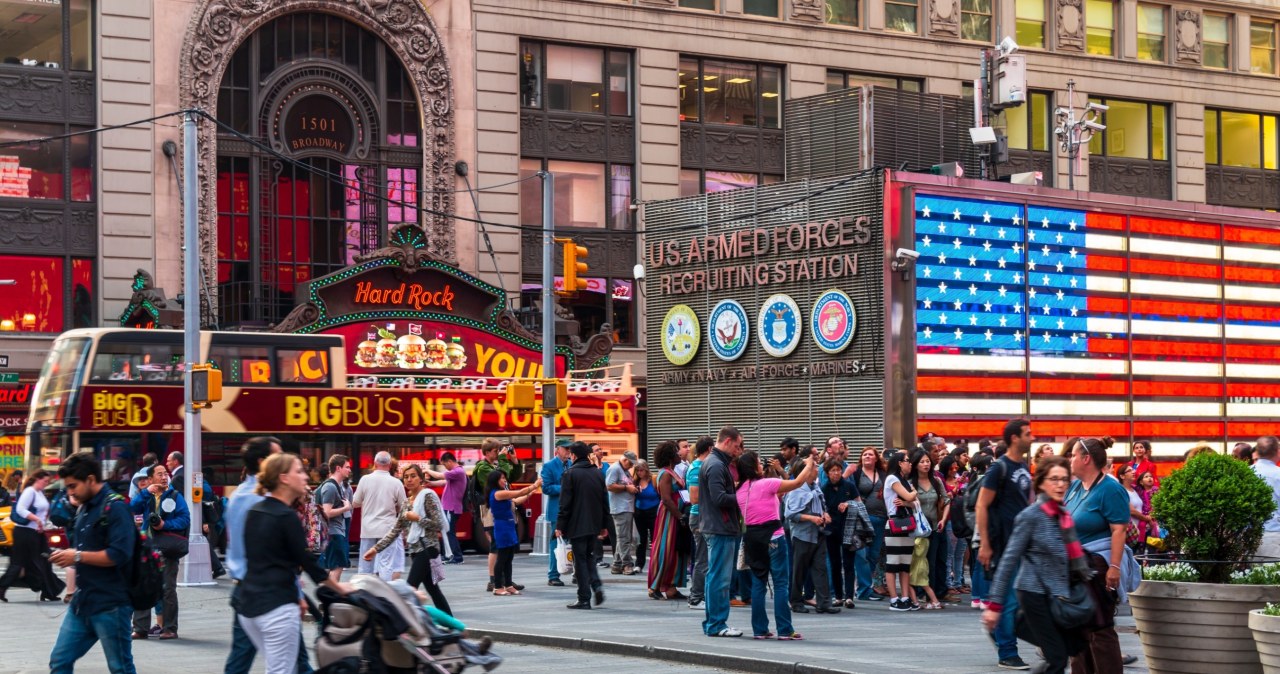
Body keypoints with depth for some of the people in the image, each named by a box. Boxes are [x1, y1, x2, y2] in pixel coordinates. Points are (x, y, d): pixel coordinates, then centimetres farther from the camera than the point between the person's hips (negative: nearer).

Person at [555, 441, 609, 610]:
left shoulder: (570, 473, -9)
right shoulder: (598, 473, 8)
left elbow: (565, 503, -11)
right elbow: (605, 502, 12)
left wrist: (560, 526, -7)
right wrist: (604, 525, 18)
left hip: (577, 525, -5)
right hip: (594, 525, 5)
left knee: (580, 560, 0)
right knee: (590, 557, 18)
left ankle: (584, 599, -1)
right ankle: (596, 585, -4)